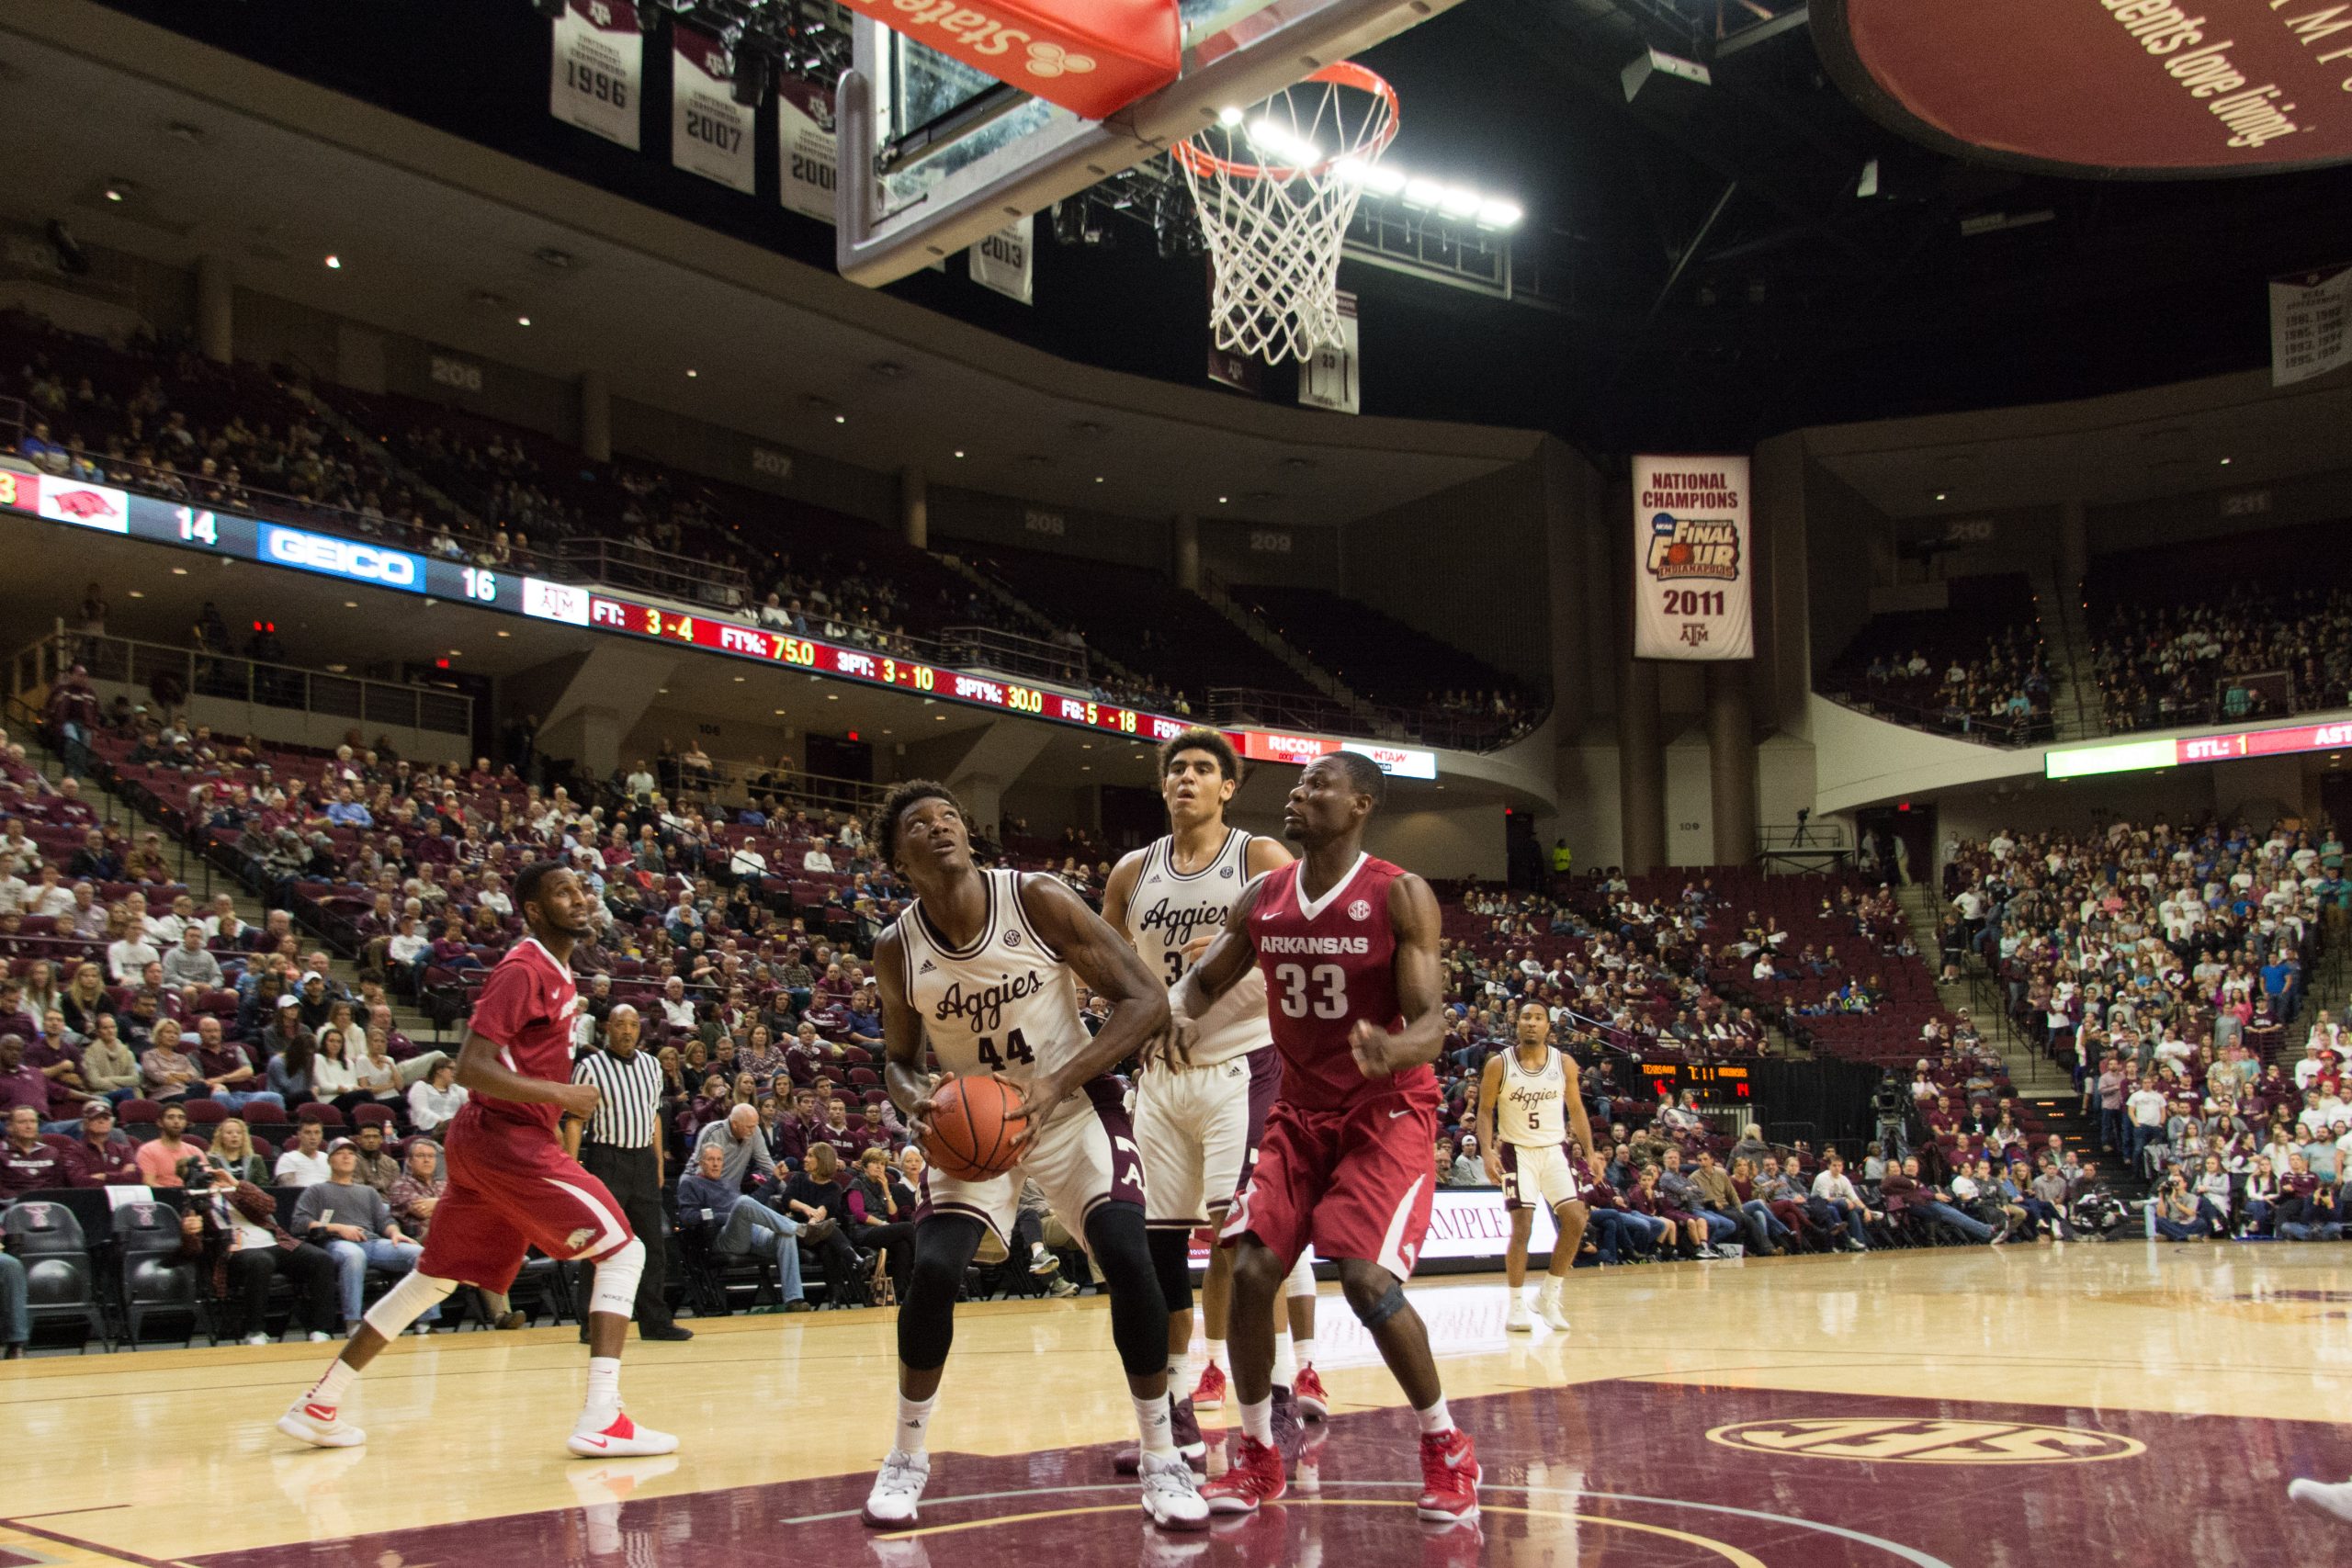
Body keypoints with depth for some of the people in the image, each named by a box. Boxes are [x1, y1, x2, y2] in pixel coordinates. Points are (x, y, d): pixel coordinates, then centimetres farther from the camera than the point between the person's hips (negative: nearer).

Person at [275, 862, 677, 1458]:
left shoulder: (556, 972, 16)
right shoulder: (523, 970, -14)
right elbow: (471, 1067, -21)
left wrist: (562, 1101, 17)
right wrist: (561, 1095, -21)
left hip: (484, 1141, 10)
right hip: (510, 1141, -10)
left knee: (435, 1277, 17)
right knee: (622, 1252, -9)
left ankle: (318, 1405, 24)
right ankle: (601, 1420, -14)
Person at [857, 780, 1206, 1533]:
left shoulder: (1039, 900, -19)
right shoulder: (897, 949, -10)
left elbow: (1147, 1001, -19)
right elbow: (899, 1058, 6)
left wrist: (1054, 1085, -28)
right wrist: (916, 1098, -19)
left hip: (1075, 1104, -2)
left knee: (1129, 1260, -19)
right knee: (932, 1270, -17)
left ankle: (1162, 1460, -1)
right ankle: (907, 1456, 6)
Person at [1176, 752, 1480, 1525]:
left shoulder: (1401, 896, -13)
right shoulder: (1262, 896, 2)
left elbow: (1431, 1022, -18)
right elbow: (1202, 980, 11)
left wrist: (1392, 1049, -42)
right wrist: (1183, 1015, -14)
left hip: (1387, 1113, -5)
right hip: (1300, 1112, 5)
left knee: (1368, 1280, -19)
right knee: (1250, 1271, -7)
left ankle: (1446, 1447, 5)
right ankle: (1257, 1455, 13)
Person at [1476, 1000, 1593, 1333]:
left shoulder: (1565, 1064, 0)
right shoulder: (1499, 1064, -7)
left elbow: (1576, 1109, 8)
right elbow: (1485, 1110, -2)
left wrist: (1590, 1152, 1)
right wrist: (1488, 1151, -15)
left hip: (1555, 1150, 3)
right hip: (1517, 1152, -3)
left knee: (1576, 1220, -9)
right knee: (1521, 1227, -9)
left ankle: (1549, 1295, 7)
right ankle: (1517, 1305, 3)